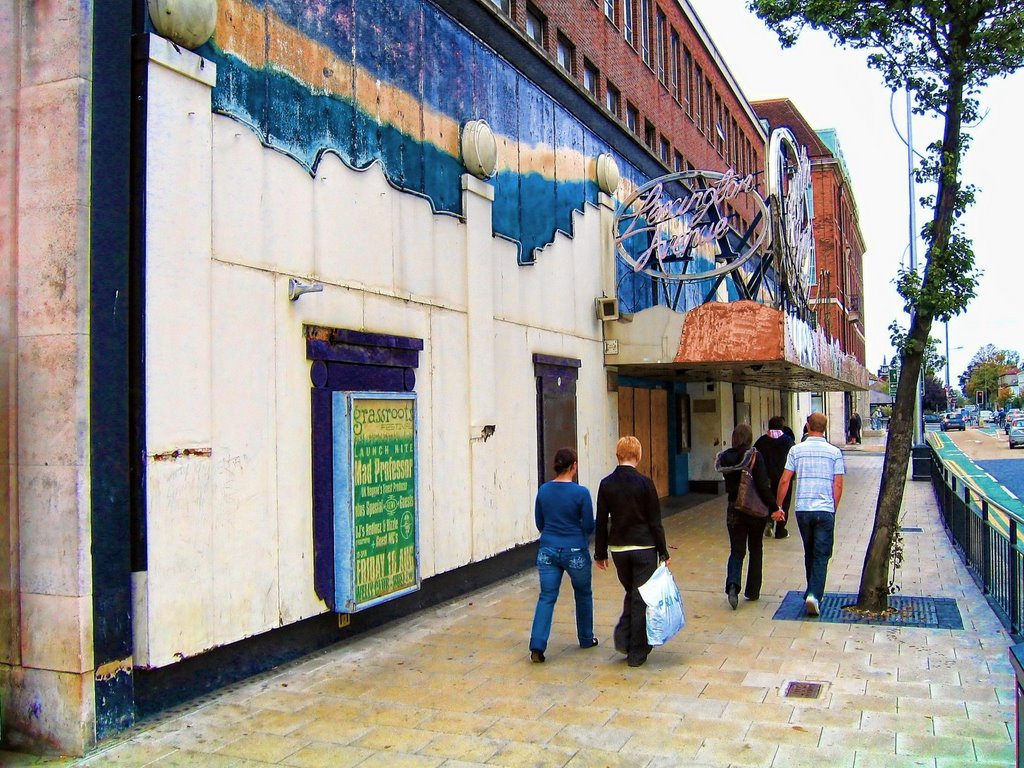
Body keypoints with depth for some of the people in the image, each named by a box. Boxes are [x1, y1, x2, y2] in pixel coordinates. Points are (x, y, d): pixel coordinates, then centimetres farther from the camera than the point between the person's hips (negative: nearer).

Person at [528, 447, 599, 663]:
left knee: (546, 597, 4)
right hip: (575, 552, -3)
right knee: (583, 594, 18)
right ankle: (586, 639, 32)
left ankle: (537, 646, -8)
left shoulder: (543, 490, 0)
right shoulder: (581, 493, -14)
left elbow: (539, 523, 9)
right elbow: (589, 526, -8)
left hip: (548, 550, 3)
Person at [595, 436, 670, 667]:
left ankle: (623, 637, 8)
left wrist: (600, 553, 11)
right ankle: (637, 653, 10)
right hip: (643, 547, -4)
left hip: (618, 548, 4)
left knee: (630, 592, 22)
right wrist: (663, 553, 1)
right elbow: (655, 521, -8)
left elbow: (601, 522, 2)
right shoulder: (644, 483, -12)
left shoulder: (606, 484, -2)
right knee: (642, 597, 6)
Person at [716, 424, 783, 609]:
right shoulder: (755, 456, -14)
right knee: (755, 550, 15)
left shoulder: (725, 458, -2)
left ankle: (733, 584, -17)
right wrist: (774, 507, -9)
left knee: (736, 550, 8)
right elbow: (763, 486, -16)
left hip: (734, 510, 2)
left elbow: (728, 485, 7)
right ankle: (752, 591, 21)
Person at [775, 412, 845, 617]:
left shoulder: (796, 450, 1)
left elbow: (784, 481, -1)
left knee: (809, 553, 18)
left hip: (802, 508, 2)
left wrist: (778, 506, 8)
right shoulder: (834, 452, -1)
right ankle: (814, 595, -14)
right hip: (825, 510, -2)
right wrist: (834, 508, 11)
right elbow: (838, 485, -2)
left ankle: (812, 593, 27)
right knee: (821, 555, 2)